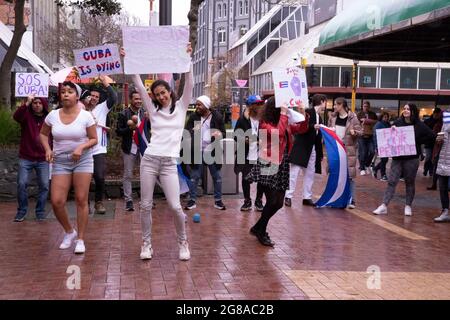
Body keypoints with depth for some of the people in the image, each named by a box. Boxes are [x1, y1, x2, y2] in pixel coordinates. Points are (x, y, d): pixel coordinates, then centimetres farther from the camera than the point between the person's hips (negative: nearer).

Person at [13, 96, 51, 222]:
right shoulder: (27, 116, 1)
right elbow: (16, 116, -22)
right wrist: (27, 103, -32)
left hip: (43, 159, 1)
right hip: (25, 158, -1)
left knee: (44, 186, 0)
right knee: (22, 184, -4)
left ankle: (40, 212, 15)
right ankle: (21, 211, 12)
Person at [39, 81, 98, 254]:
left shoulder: (86, 116, -6)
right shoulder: (53, 115, 1)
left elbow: (94, 139, -1)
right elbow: (43, 134, 15)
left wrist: (81, 147, -19)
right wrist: (47, 149, -2)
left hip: (82, 160, -2)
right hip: (60, 161, 2)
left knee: (81, 200, -2)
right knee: (56, 201, -6)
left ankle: (80, 239, 11)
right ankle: (69, 232, 21)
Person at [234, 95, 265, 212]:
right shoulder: (243, 119, -3)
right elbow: (236, 136, -2)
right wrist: (243, 140, -21)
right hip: (246, 155, -1)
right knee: (245, 178, 9)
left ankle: (259, 200, 24)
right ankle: (247, 201, 24)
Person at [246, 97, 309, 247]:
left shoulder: (286, 124, 11)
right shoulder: (265, 124, -9)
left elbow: (302, 129, 13)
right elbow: (278, 132, -26)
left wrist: (303, 114, -3)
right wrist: (284, 114, -18)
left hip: (282, 166, 7)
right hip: (268, 166, -7)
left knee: (278, 203, 7)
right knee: (272, 201, -9)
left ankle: (258, 228, 24)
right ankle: (261, 231, 12)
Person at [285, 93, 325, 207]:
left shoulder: (319, 117, 15)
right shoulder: (308, 112, -7)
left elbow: (318, 137, 16)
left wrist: (320, 153, 14)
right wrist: (313, 127, -27)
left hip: (312, 148, 8)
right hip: (301, 146, -8)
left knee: (310, 174, 9)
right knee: (294, 172, -4)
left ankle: (307, 197, 16)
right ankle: (288, 196, 0)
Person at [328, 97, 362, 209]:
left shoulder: (352, 117, -8)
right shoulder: (332, 117, 6)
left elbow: (360, 131, -6)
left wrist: (355, 132, -26)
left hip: (348, 150, -5)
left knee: (349, 175, -5)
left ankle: (351, 200, 2)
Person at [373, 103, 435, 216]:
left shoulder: (419, 125, -3)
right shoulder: (398, 123, 4)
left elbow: (431, 136, -4)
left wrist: (417, 142, -8)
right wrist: (392, 131, -9)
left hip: (411, 158, -2)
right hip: (397, 157, 2)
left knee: (410, 182, 9)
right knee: (391, 181, -3)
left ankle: (408, 206, 20)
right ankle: (384, 206, -4)